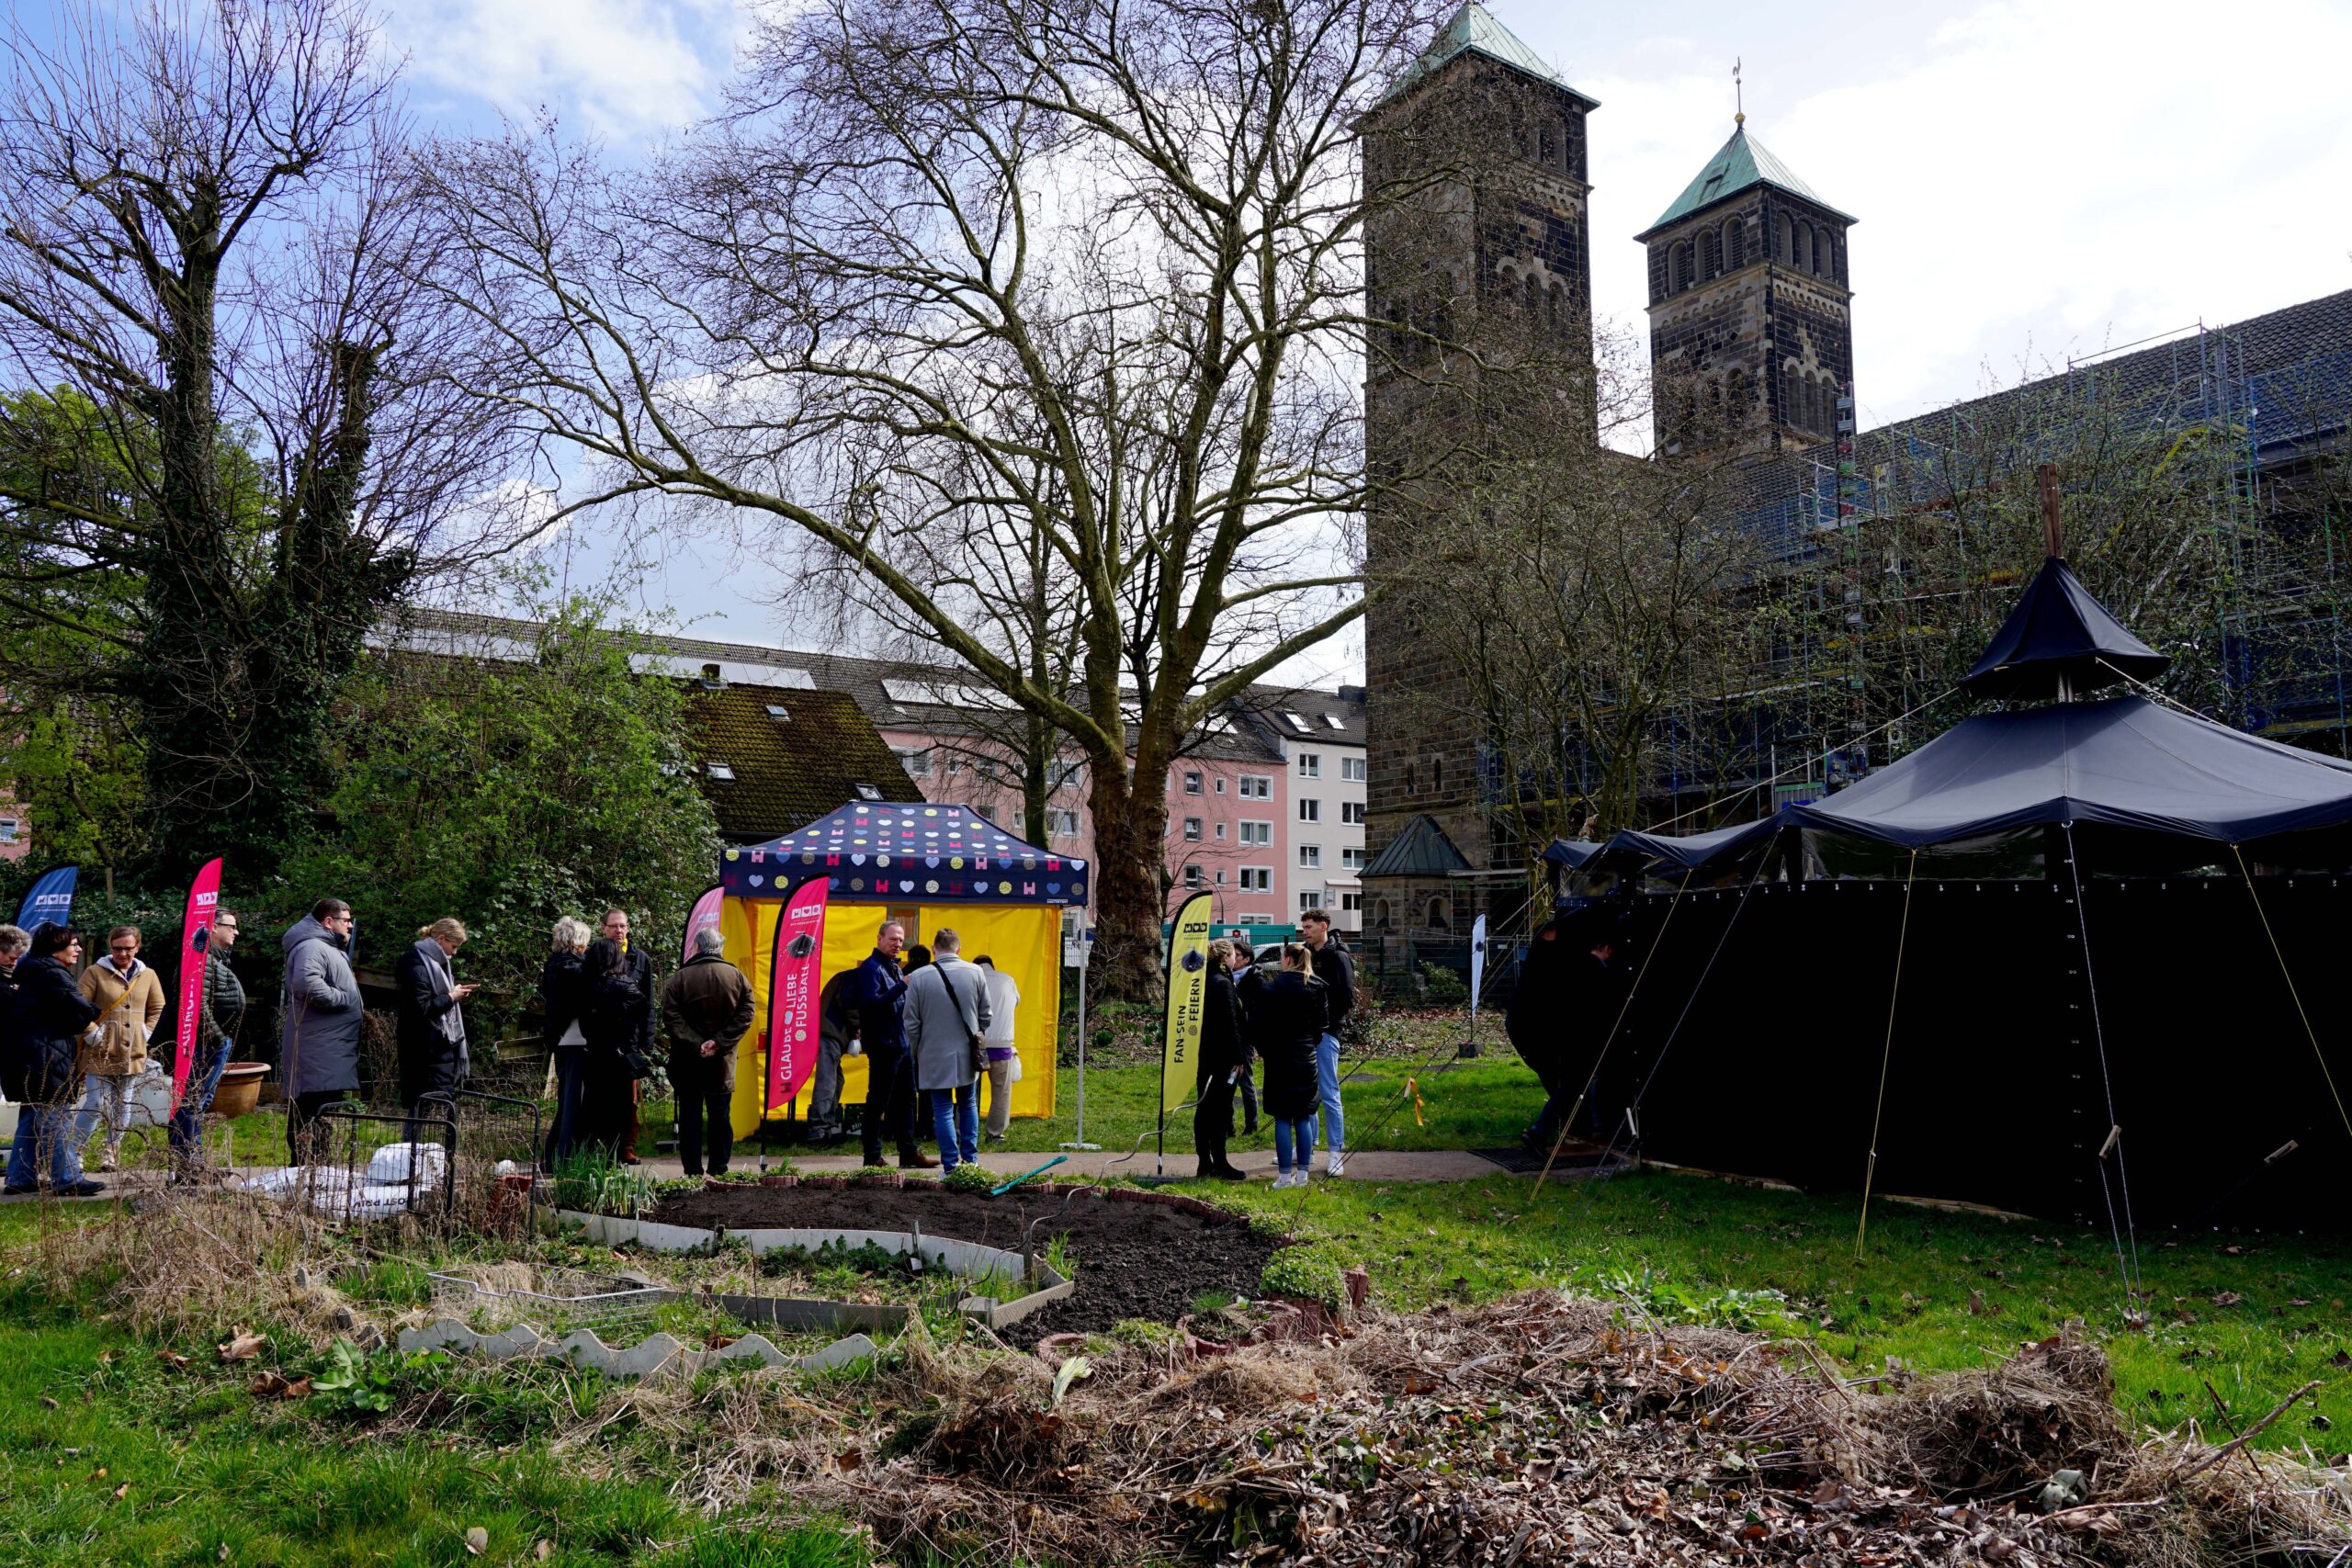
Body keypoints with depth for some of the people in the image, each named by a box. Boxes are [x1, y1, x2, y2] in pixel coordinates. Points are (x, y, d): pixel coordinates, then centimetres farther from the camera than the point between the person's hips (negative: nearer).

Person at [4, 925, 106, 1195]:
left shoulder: (30, 973, 17)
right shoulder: (53, 975, -16)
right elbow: (82, 1012, -20)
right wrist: (95, 1011, 2)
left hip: (25, 1059, 10)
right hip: (43, 1060, -10)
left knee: (31, 1118, 16)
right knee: (56, 1120, -8)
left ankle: (20, 1178, 20)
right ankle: (68, 1180, -6)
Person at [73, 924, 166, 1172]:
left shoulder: (147, 975, 7)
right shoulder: (95, 973, -4)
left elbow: (158, 1008, 18)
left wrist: (147, 1031, 7)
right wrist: (91, 1033, -12)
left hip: (133, 1053, 4)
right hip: (100, 1053, -4)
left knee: (123, 1105, 11)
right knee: (95, 1104, -6)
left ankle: (112, 1151, 24)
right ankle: (74, 1151, 10)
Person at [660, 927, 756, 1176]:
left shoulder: (680, 977, -5)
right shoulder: (737, 977, -1)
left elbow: (671, 1017, -11)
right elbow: (745, 1015, -6)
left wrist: (695, 1044, -13)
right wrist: (719, 1042, -10)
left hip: (687, 1060, -1)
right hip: (722, 1060, 1)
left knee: (690, 1113, 6)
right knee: (721, 1114, 9)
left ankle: (693, 1169, 6)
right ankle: (719, 1168, 9)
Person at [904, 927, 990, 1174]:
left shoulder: (918, 977, -10)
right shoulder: (976, 972, -3)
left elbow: (912, 1023, -5)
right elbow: (985, 1015, 5)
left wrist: (915, 1052, 10)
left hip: (934, 1056, -3)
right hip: (967, 1055, 3)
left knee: (943, 1111, 4)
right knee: (968, 1105, 19)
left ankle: (951, 1165, 3)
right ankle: (970, 1158, 21)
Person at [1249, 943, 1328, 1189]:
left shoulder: (1270, 987, -9)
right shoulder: (1317, 988, 2)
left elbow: (1258, 1022, -7)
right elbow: (1323, 1024, 7)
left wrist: (1261, 1049, 8)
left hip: (1279, 1058, -3)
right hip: (1307, 1058, 3)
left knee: (1282, 1118, 1)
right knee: (1303, 1117, 8)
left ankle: (1285, 1175, 2)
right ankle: (1302, 1174, 10)